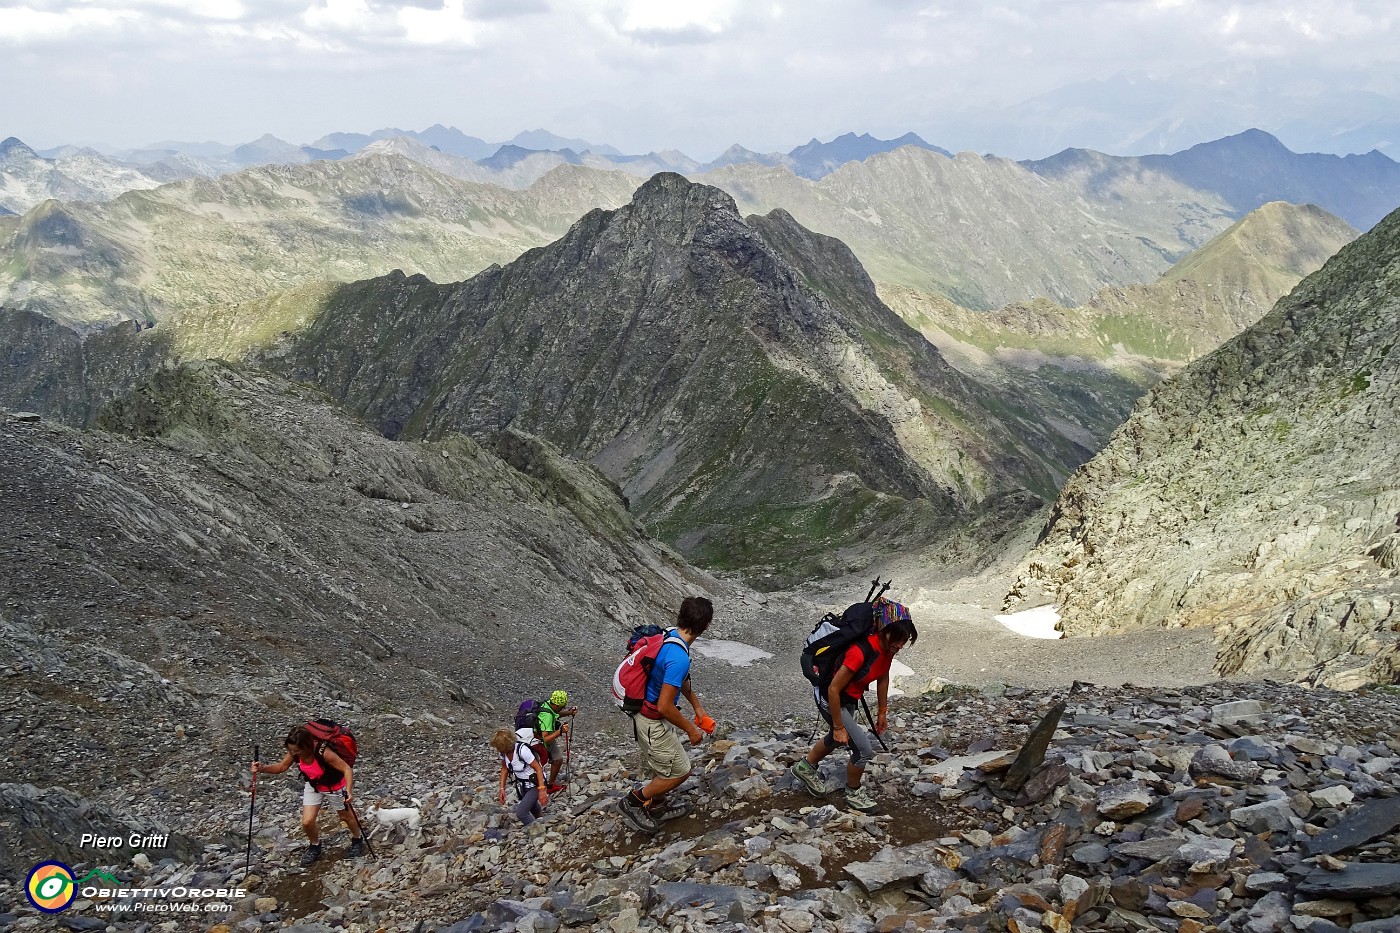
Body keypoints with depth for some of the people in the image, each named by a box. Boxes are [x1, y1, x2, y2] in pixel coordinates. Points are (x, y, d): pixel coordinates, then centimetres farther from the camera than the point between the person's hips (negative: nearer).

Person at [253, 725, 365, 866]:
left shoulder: (323, 753, -41)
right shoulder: (294, 752, -24)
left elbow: (347, 769, -36)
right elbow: (281, 767, -9)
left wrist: (348, 791, -48)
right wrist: (262, 768, -26)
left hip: (335, 786, -4)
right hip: (314, 786, 4)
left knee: (346, 816, 19)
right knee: (307, 822, -5)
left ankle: (357, 840, 48)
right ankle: (315, 846, 26)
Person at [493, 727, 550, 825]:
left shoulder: (522, 750, -33)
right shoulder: (503, 751, -12)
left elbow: (538, 768, -27)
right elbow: (504, 769, 5)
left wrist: (542, 790, -30)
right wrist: (502, 789, 0)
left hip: (534, 784, -7)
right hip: (521, 784, 7)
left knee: (521, 813, -18)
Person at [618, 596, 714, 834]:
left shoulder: (670, 636, -3)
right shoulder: (679, 658, -33)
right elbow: (664, 706, -30)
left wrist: (698, 707, 20)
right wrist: (691, 729, -16)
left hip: (646, 713, 9)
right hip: (653, 722, -9)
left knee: (665, 765, 26)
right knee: (679, 771, 7)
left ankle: (657, 807, 42)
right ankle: (634, 801, 17)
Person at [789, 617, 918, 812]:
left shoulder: (887, 647, -13)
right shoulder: (861, 651, -38)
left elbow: (883, 678, 5)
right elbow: (833, 689, -31)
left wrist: (882, 712, 13)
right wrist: (838, 726, -23)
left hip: (849, 699, 9)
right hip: (830, 699, -9)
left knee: (835, 739, 30)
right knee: (864, 750, -6)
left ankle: (805, 768, 54)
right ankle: (853, 794, 19)